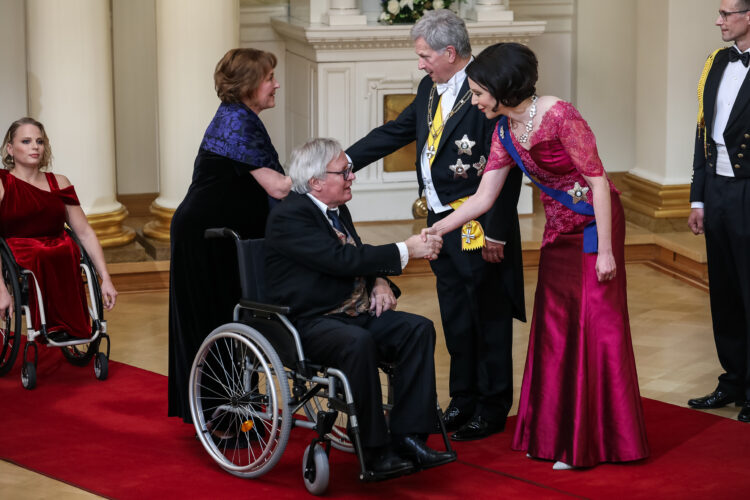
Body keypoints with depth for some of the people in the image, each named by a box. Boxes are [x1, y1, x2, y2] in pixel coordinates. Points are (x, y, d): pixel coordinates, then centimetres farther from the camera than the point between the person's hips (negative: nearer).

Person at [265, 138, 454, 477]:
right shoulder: (289, 216, -14)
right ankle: (374, 449, -26)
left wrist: (379, 281, 2)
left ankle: (407, 437, -17)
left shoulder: (338, 210, 15)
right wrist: (404, 251, -20)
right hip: (309, 323, -9)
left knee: (418, 329, -14)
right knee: (359, 343, -37)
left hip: (355, 313, 9)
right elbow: (340, 259, -23)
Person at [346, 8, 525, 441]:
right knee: (455, 319, 17)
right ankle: (463, 400, 29)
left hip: (479, 227, -8)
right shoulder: (432, 89, 9)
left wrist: (496, 232, -19)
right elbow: (396, 131, 17)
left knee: (489, 319, 4)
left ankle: (491, 410, 15)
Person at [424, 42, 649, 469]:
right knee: (554, 326, 10)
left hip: (594, 225, -8)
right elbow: (484, 198, 5)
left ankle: (591, 439, 6)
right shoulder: (505, 132, 1)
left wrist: (606, 251, -21)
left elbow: (599, 181, -20)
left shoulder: (560, 116, -22)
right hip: (559, 231, 8)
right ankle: (555, 435, 20)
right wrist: (438, 229, -4)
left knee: (595, 325, -3)